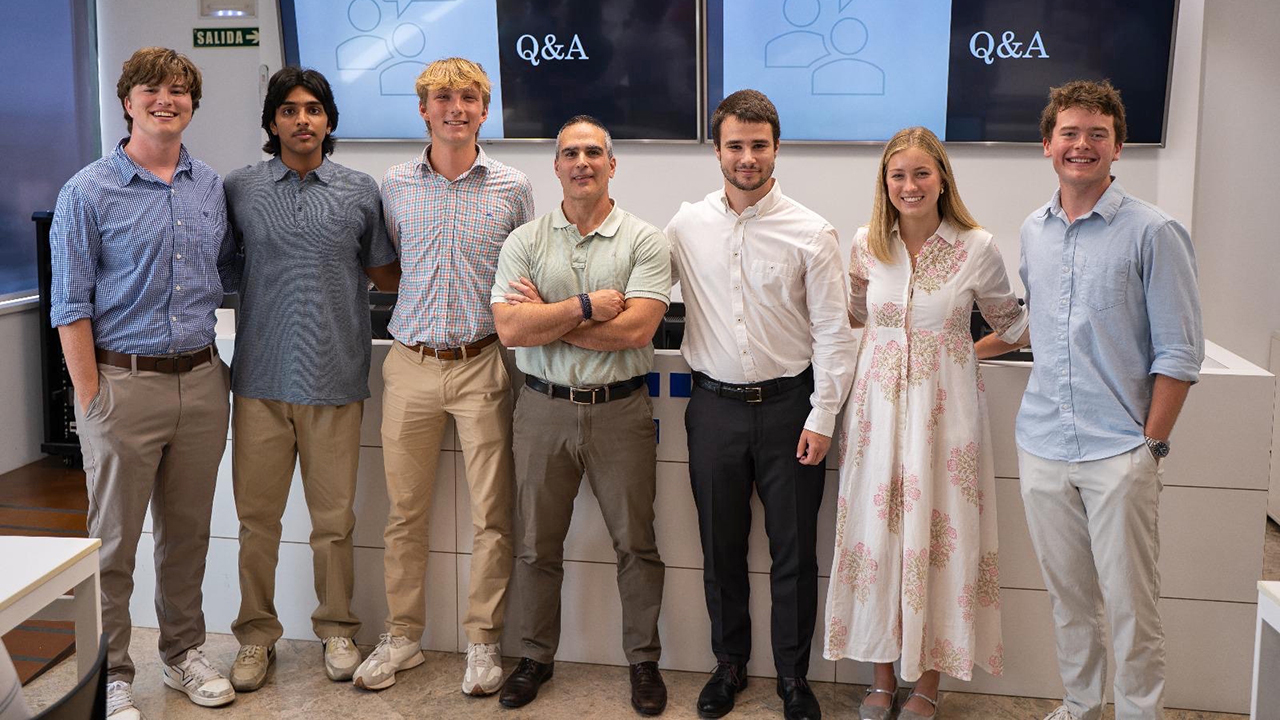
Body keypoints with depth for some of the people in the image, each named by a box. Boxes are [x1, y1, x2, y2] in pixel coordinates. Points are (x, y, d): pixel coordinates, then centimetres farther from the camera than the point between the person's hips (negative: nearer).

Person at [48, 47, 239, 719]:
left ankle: (183, 653, 29)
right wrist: (91, 398, -11)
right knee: (115, 538, 4)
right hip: (126, 384, -4)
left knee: (188, 531, 14)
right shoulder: (89, 192, -5)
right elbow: (70, 305, -6)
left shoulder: (211, 186, 9)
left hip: (201, 380, 4)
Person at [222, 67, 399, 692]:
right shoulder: (240, 189, 6)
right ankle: (256, 634, 21)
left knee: (334, 517, 6)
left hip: (336, 377, 0)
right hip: (261, 377, 0)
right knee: (257, 514, 5)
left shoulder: (360, 191, 6)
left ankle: (336, 629, 24)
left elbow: (385, 274, 15)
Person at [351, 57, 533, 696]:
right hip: (410, 364, 2)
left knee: (491, 515, 2)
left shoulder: (512, 188, 2)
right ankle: (402, 637, 22)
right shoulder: (395, 186, 6)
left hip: (483, 364, -1)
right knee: (405, 512, 8)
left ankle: (482, 641, 16)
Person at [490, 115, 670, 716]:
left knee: (635, 544, 7)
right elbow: (510, 328, -10)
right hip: (544, 409, 2)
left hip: (620, 412, -2)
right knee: (537, 544, 12)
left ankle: (644, 661, 23)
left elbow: (635, 329, -17)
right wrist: (587, 307, -15)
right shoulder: (525, 241, 3)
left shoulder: (644, 241, -3)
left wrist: (547, 317, -12)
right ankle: (535, 657, 29)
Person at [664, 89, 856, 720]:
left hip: (788, 405, -2)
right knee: (721, 548, 13)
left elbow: (833, 332, -5)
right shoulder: (686, 225, 1)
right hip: (714, 406, 2)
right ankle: (729, 664, 31)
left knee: (794, 551, 6)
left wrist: (822, 418, -8)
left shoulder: (810, 234, -6)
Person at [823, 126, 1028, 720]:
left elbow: (1011, 328, 7)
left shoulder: (977, 248, -7)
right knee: (877, 533, 7)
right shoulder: (867, 245, 0)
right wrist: (890, 348, 8)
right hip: (879, 404, 3)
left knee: (938, 537, 3)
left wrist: (958, 353, 5)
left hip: (945, 408, -2)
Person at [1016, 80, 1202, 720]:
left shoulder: (1153, 232, -7)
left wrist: (1152, 440, -9)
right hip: (1043, 447, 5)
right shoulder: (1033, 231, 9)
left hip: (1119, 452, -5)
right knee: (1067, 594, 15)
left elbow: (1180, 352, -7)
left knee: (1130, 606, 2)